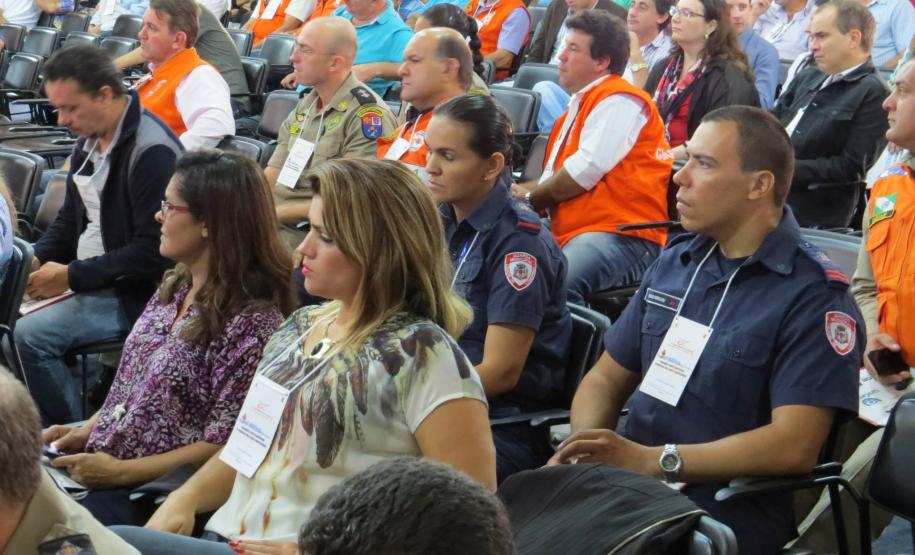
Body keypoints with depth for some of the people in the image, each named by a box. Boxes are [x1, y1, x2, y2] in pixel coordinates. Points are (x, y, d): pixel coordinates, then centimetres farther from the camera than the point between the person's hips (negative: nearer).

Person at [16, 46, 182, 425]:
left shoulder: (152, 151, -20)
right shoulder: (89, 139, 9)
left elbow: (153, 251, -22)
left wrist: (72, 276, -20)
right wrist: (38, 258, 1)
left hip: (133, 293, -9)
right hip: (87, 278, 9)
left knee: (28, 337, -23)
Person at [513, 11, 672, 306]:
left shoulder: (618, 100, -2)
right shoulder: (578, 107, 28)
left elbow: (586, 171, -13)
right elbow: (554, 181, 29)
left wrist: (530, 198, 1)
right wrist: (513, 193, 10)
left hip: (624, 236, -9)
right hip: (570, 235, 9)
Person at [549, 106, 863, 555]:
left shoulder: (814, 296, -7)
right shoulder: (675, 261, 14)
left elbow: (794, 446, -16)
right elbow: (606, 379, 18)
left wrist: (651, 460, -19)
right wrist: (583, 446, -5)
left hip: (725, 513, -6)